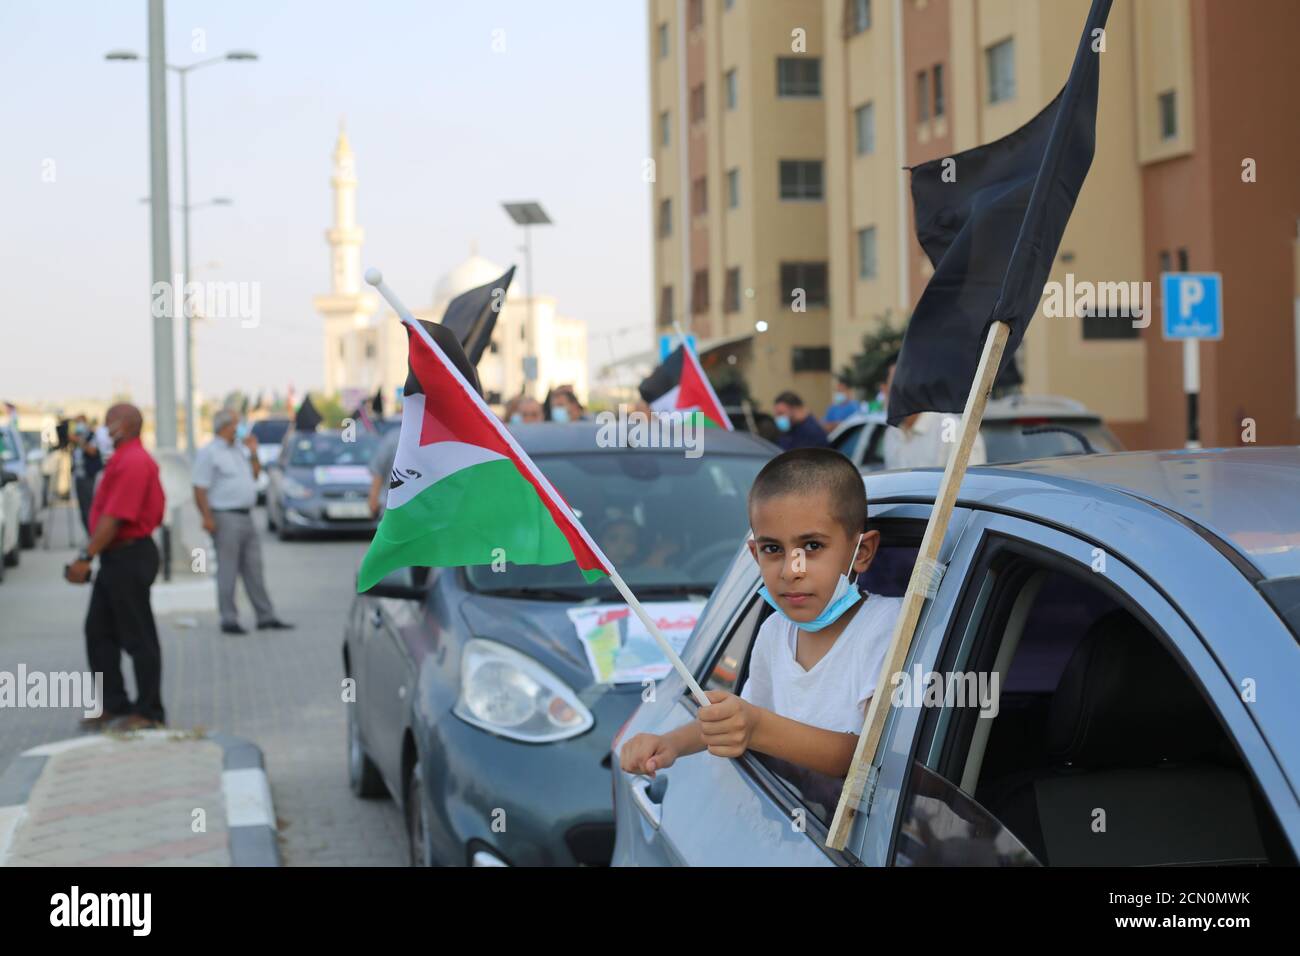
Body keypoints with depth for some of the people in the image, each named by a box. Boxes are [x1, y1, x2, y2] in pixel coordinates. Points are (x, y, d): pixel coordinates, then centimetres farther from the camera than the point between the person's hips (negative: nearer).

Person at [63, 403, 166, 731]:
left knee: (138, 637, -3)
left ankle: (149, 712, 5)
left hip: (129, 557, -11)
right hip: (117, 557, 11)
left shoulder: (132, 462, -18)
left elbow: (114, 518, -25)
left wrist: (85, 557, -24)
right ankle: (113, 704, 19)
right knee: (98, 631, 13)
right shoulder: (127, 458, 15)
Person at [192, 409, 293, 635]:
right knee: (227, 571, -4)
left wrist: (253, 453, 12)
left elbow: (254, 476, 24)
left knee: (253, 570, 9)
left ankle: (266, 616, 12)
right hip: (226, 518, -8)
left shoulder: (238, 451, 17)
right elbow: (200, 489, -13)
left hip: (246, 518, 8)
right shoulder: (209, 453, -7)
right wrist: (207, 518, -21)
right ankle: (229, 620, 1)